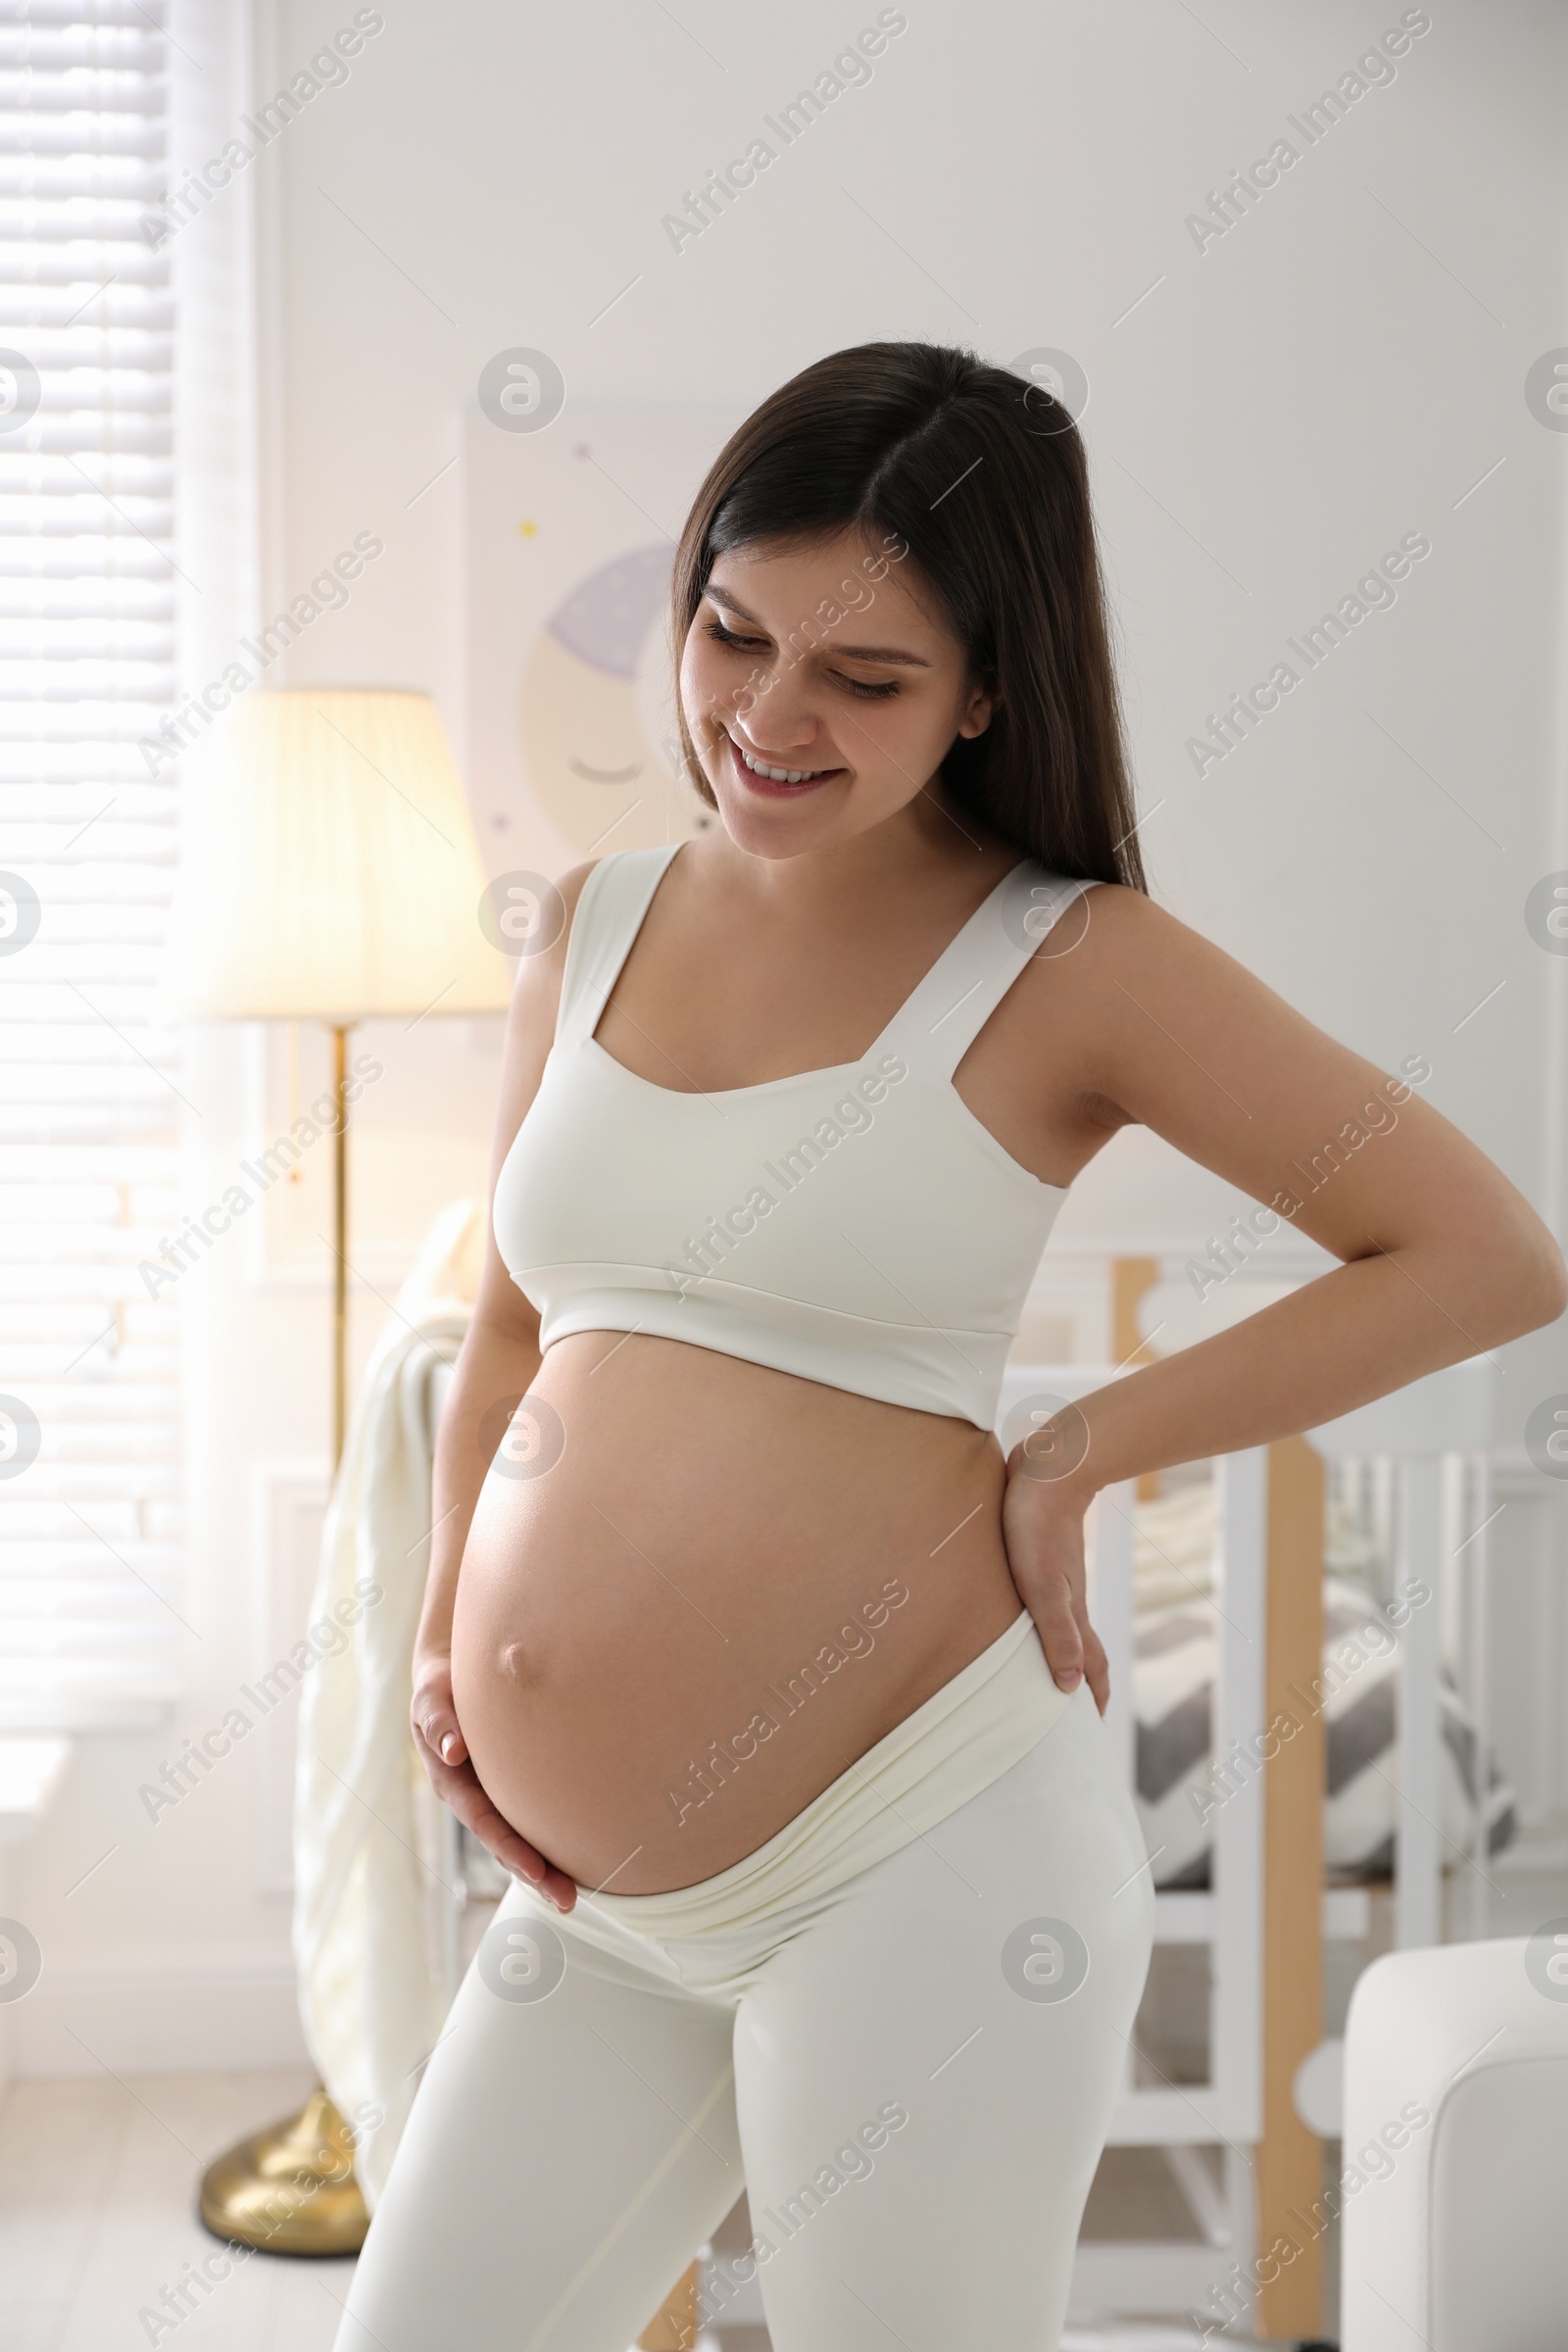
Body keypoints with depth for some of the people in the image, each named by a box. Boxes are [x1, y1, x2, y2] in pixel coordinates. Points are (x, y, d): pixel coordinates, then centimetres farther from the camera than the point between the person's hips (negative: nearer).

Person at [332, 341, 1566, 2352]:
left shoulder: (1067, 966, -7)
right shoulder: (588, 930, 8)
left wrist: (1076, 1454, -10)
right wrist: (449, 1632, 7)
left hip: (917, 1848, -5)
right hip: (601, 1893, 6)